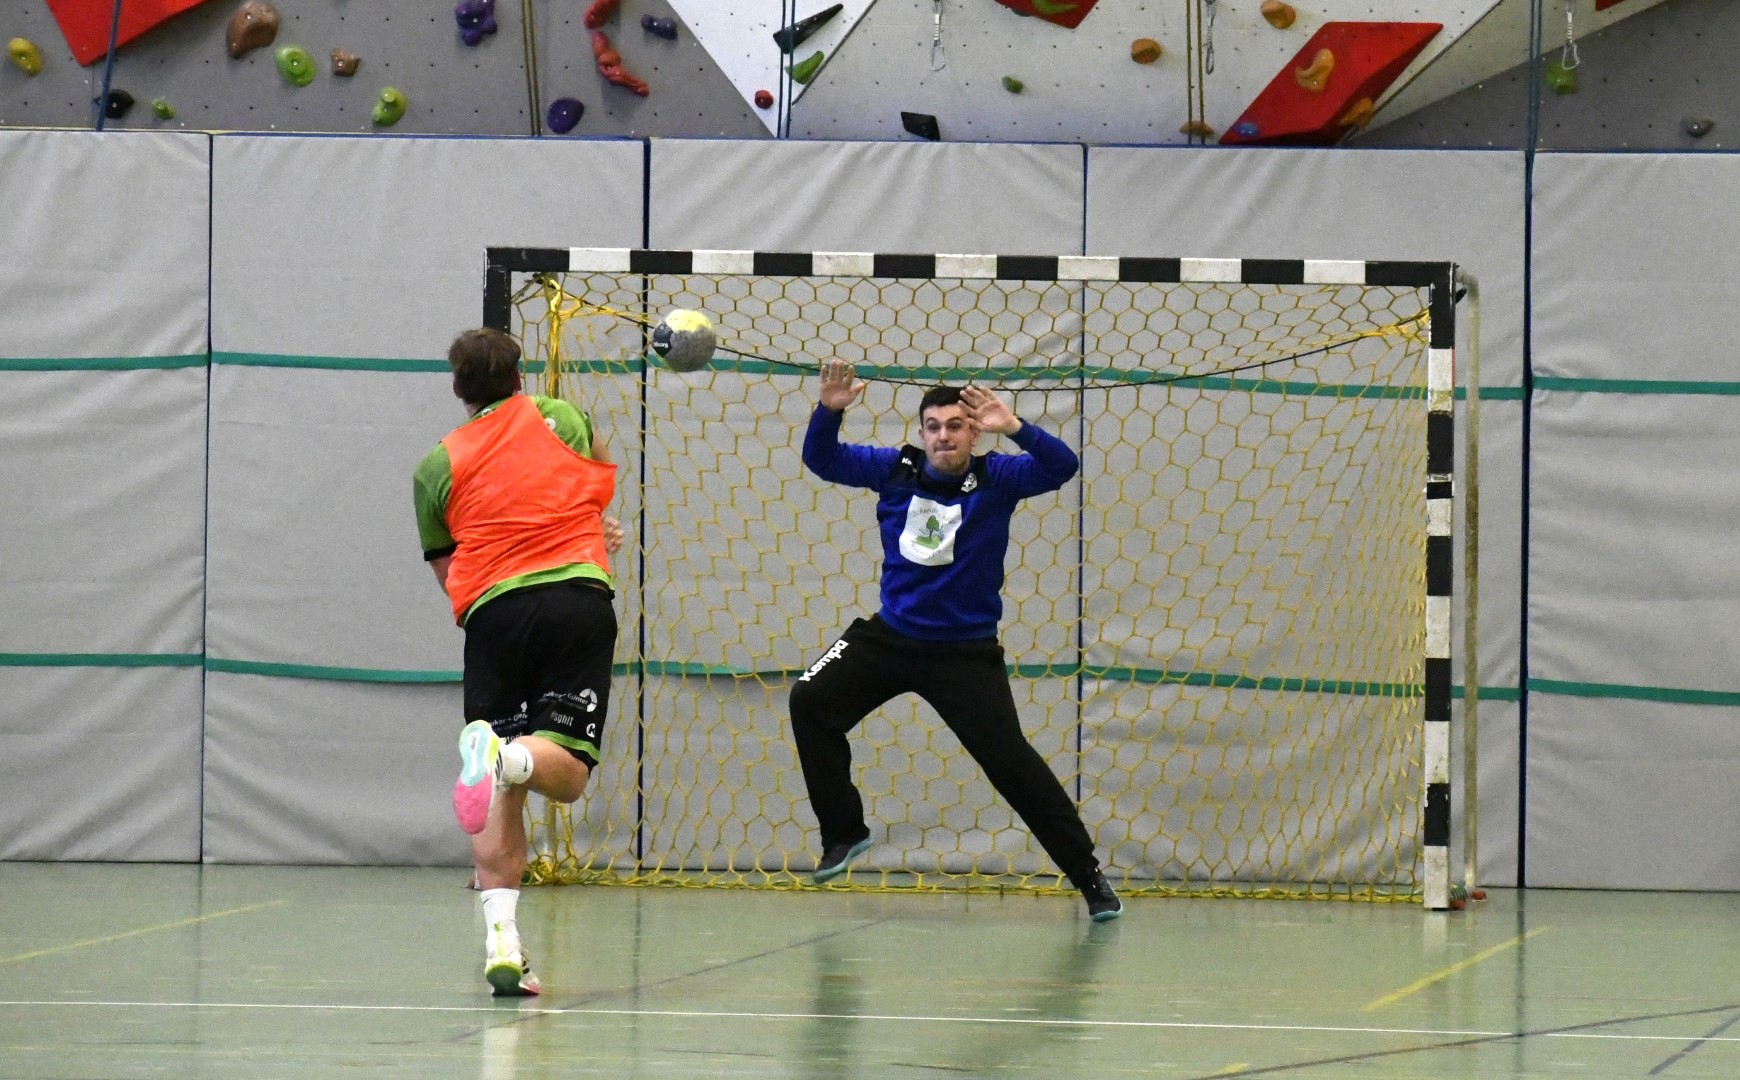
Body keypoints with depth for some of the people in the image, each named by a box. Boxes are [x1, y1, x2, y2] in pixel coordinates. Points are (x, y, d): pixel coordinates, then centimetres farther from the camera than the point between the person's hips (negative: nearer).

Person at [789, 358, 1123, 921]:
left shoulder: (994, 478, -11)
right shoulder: (894, 469, -4)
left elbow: (1061, 467, -24)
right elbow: (822, 460, -1)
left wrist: (1014, 428, -40)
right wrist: (828, 411, -21)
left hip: (965, 652, -3)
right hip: (889, 637, 3)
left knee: (1012, 762, -7)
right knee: (811, 701, -12)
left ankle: (1090, 877, 2)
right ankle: (843, 833, 2)